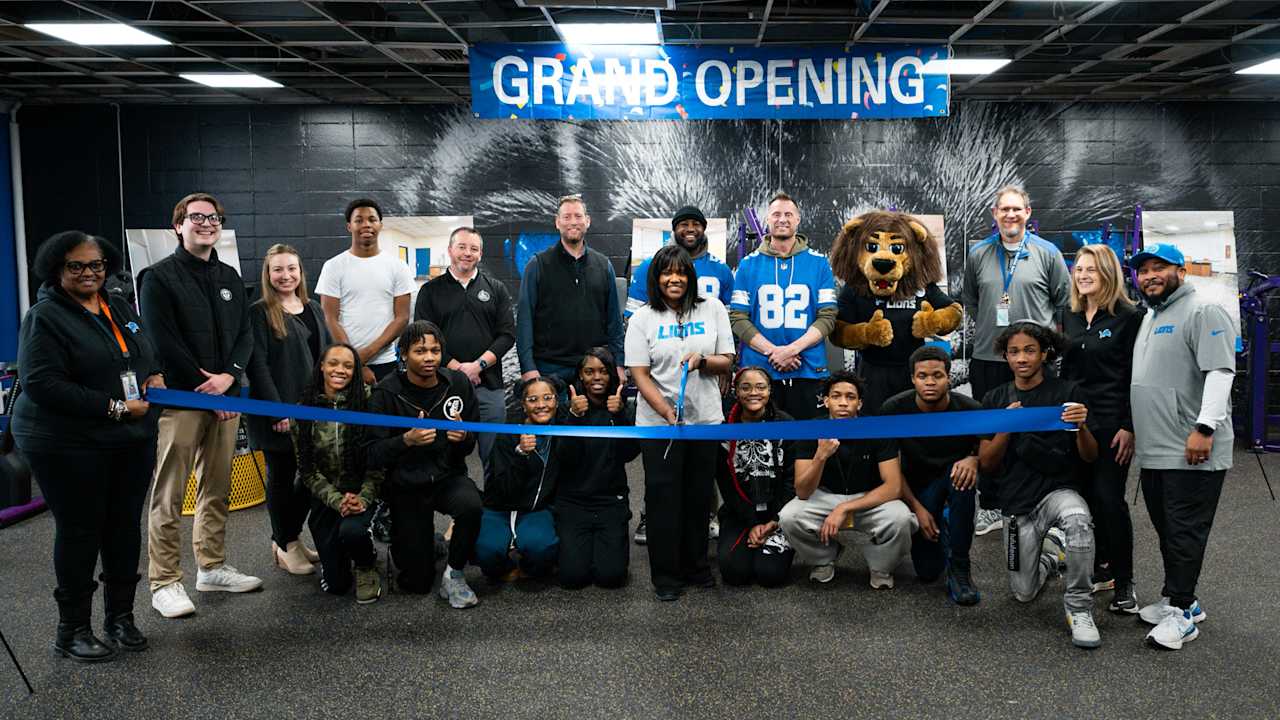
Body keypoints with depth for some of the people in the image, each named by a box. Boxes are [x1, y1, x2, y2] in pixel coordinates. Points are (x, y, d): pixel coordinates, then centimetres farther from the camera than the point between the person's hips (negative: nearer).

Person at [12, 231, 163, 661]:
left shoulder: (121, 309, 12)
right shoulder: (45, 317, -9)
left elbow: (150, 355, 24)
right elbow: (41, 383, -19)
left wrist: (157, 376, 0)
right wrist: (113, 408, -20)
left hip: (133, 439, 6)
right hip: (69, 444, -6)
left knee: (126, 525, 11)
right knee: (79, 532, 2)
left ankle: (121, 617, 25)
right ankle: (72, 630, 15)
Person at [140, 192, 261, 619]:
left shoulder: (230, 277, 16)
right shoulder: (159, 278, -2)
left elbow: (245, 334, 12)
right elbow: (164, 343, -9)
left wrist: (229, 376, -6)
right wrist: (205, 387, -10)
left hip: (225, 396, 6)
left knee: (217, 488, 11)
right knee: (169, 495, -3)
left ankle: (212, 567, 22)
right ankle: (165, 583, 2)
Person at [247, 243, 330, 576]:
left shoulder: (313, 309, 12)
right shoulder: (259, 312, -7)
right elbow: (257, 364, -12)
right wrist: (277, 411, -17)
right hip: (277, 412, -6)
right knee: (281, 475, 6)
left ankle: (290, 536, 27)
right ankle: (285, 546, 19)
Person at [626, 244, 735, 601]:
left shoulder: (712, 309, 6)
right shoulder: (643, 318, 1)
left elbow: (727, 362, 5)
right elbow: (640, 375, -5)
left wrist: (701, 361, -17)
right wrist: (667, 412, -18)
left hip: (706, 420, 2)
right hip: (658, 423, -2)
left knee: (699, 497, 10)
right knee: (663, 498, 1)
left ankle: (695, 566, 27)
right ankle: (665, 575, 13)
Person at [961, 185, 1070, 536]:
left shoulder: (1047, 253, 0)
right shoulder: (978, 255, 7)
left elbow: (1065, 300, 6)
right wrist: (986, 326, 11)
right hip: (987, 359, 3)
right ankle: (993, 506, 22)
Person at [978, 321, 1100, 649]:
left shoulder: (1067, 393, -4)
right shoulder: (995, 399, 3)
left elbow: (1090, 457, -4)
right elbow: (986, 463, -1)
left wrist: (1082, 427, -25)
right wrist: (1006, 428, -17)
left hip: (1057, 489, -3)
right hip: (1016, 501, 3)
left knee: (1078, 520, -39)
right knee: (1024, 593, 5)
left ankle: (1078, 607, -19)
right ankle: (1049, 554, 38)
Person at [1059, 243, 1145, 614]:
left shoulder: (1129, 317, -7)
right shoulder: (1070, 317, 11)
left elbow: (1135, 376, -9)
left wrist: (1129, 427, -14)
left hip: (1111, 422, -6)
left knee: (1109, 498, -5)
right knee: (1086, 496, 9)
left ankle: (1124, 582, 6)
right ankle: (1101, 568, 23)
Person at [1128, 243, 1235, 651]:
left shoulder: (1204, 312, -8)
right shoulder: (1149, 319, 20)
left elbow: (1220, 372, -18)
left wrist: (1205, 427, -24)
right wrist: (1130, 427, 21)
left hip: (1191, 453, -9)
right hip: (1153, 451, 9)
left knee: (1185, 532, -4)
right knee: (1167, 531, 14)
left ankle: (1180, 612, 3)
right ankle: (1180, 599, 25)